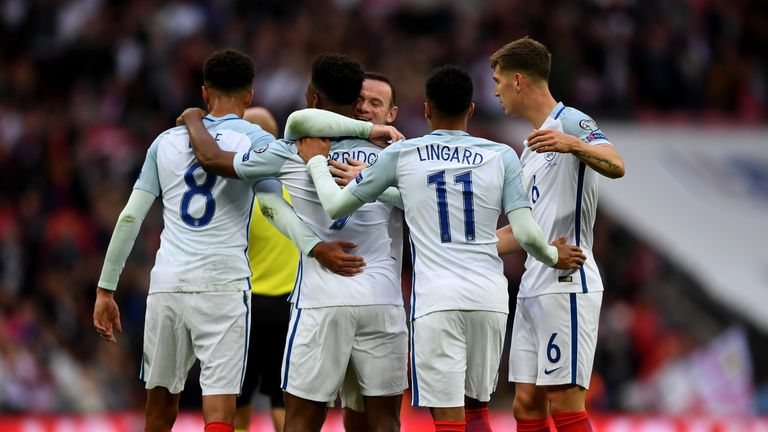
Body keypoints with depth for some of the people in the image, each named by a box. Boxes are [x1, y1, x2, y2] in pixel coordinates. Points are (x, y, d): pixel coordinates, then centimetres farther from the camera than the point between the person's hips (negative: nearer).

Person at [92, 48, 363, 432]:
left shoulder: (167, 141, 14)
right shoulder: (255, 140, 2)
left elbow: (130, 218, 11)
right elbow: (272, 204, -16)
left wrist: (106, 288, 15)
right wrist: (314, 246, -27)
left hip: (166, 285, 4)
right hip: (223, 285, -4)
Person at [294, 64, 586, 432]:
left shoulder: (400, 155, 3)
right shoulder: (501, 157, 5)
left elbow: (336, 206, 12)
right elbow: (526, 235, 0)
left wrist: (316, 161, 30)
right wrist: (554, 257, 21)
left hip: (436, 300, -2)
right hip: (489, 296, 2)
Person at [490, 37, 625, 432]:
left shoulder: (570, 122, -6)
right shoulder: (533, 144, 23)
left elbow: (616, 166, -27)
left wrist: (574, 145, -45)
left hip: (566, 285, -9)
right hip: (533, 291, 9)